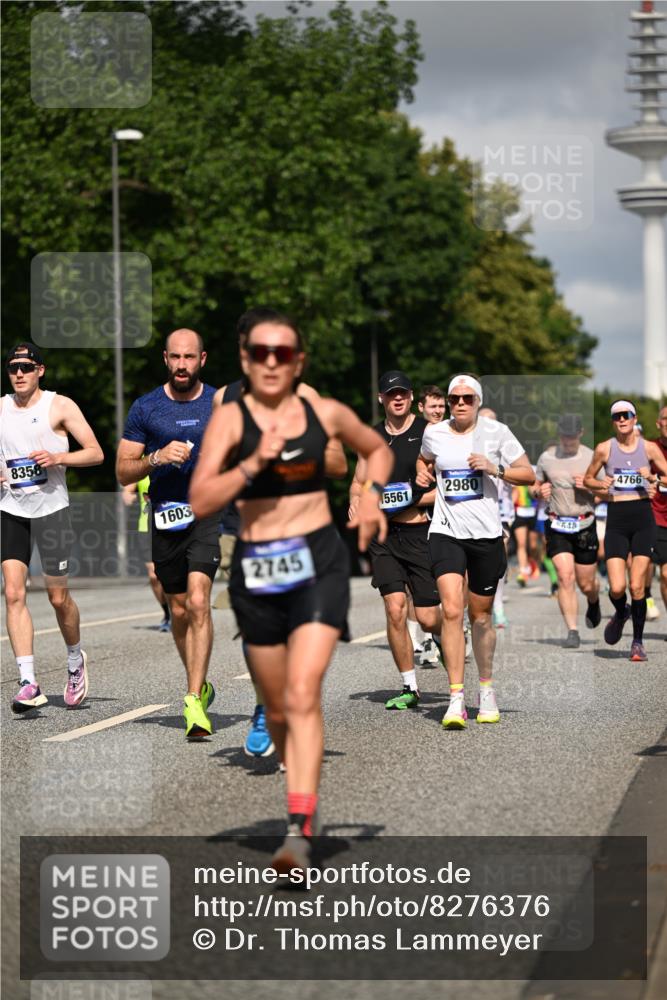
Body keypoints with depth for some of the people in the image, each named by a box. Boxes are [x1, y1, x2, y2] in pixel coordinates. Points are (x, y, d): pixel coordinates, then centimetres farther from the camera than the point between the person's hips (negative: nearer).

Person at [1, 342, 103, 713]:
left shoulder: (59, 406, -3)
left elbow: (95, 453, -4)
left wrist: (58, 457, -19)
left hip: (51, 508, -3)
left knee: (58, 596, 4)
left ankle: (75, 659, 33)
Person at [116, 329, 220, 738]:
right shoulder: (145, 408, 2)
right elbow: (123, 472, 2)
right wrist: (157, 458, -14)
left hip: (209, 514, -2)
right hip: (166, 518, 2)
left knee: (198, 601, -19)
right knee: (180, 611, 11)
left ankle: (195, 702, -21)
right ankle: (200, 684, 33)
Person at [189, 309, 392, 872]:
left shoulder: (326, 414, 3)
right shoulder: (230, 419, -3)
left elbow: (379, 450, 23)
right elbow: (200, 502, -13)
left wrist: (372, 494, 5)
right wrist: (254, 463, -22)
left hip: (319, 561, -1)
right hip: (256, 569, 1)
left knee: (302, 695, -17)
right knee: (277, 707, 13)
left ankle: (299, 831, -22)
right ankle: (306, 793, 39)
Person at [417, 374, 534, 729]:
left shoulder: (496, 432, -1)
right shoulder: (434, 434, 5)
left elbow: (528, 475, 0)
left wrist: (495, 469, -14)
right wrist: (422, 473, 7)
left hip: (486, 535, 0)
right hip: (446, 533, 0)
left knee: (480, 615, 10)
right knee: (451, 611, -16)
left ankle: (486, 689, 31)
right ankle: (456, 699, -15)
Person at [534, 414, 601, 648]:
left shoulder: (592, 458, 1)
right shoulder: (546, 458, 4)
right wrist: (540, 491, -7)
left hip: (585, 526, 0)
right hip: (557, 526, 0)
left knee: (586, 584, 6)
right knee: (565, 577, -15)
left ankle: (594, 604, 43)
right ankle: (572, 632, -12)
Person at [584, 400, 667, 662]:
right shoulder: (604, 448, 3)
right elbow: (588, 479, 14)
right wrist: (600, 484, -7)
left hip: (643, 517, 0)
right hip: (616, 519, 0)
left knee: (636, 586, -6)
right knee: (617, 588, -9)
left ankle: (638, 642, 9)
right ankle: (621, 614, 27)